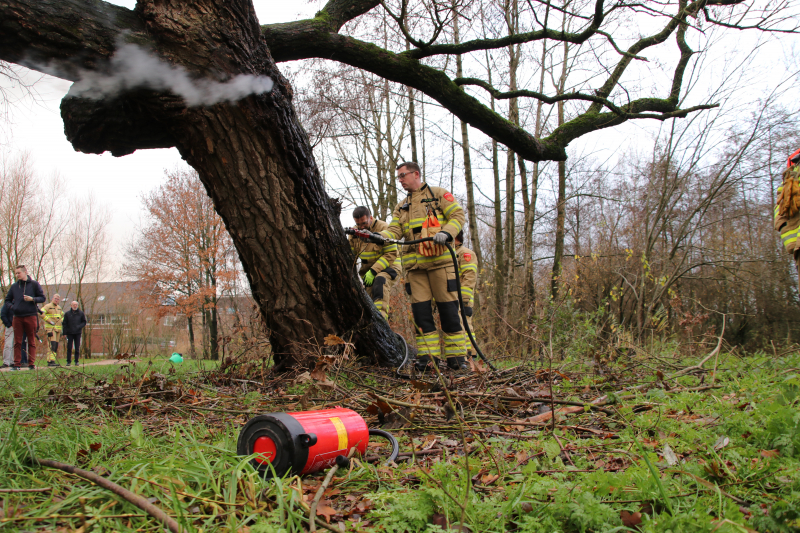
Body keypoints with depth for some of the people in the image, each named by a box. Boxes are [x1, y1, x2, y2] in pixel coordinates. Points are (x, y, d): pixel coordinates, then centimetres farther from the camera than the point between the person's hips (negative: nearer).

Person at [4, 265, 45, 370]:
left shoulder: (34, 284, 3)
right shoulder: (14, 286, 11)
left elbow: (42, 298, 3)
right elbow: (7, 299, 20)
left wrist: (32, 299, -14)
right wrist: (12, 307, 2)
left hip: (31, 316, -3)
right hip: (17, 317, 3)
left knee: (31, 342, 2)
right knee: (17, 342, 2)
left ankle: (32, 363, 5)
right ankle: (17, 364, 5)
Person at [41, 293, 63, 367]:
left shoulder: (59, 308, 19)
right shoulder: (48, 306, -4)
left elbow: (62, 315, 37)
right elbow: (41, 313, -18)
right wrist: (49, 320, -19)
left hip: (58, 328, 8)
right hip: (50, 328, -8)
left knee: (56, 346, 6)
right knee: (52, 345, -17)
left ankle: (50, 361, 11)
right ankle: (51, 361, -21)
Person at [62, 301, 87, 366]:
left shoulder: (81, 313, 5)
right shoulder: (67, 314, 5)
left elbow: (84, 322, 9)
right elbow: (64, 324, 6)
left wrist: (79, 326, -11)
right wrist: (65, 333, -1)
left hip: (78, 333, 0)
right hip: (70, 333, 0)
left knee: (77, 348, 1)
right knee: (69, 348, -1)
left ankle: (76, 361, 9)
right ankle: (68, 361, 5)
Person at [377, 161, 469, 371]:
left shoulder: (439, 194, 8)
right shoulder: (401, 207, 22)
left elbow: (457, 215, 0)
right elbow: (394, 230, 9)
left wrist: (446, 232, -19)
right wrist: (380, 236, -12)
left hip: (440, 260, -4)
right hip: (414, 264, 5)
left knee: (448, 308, -4)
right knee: (420, 310, 0)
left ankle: (456, 355, 3)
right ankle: (427, 355, 5)